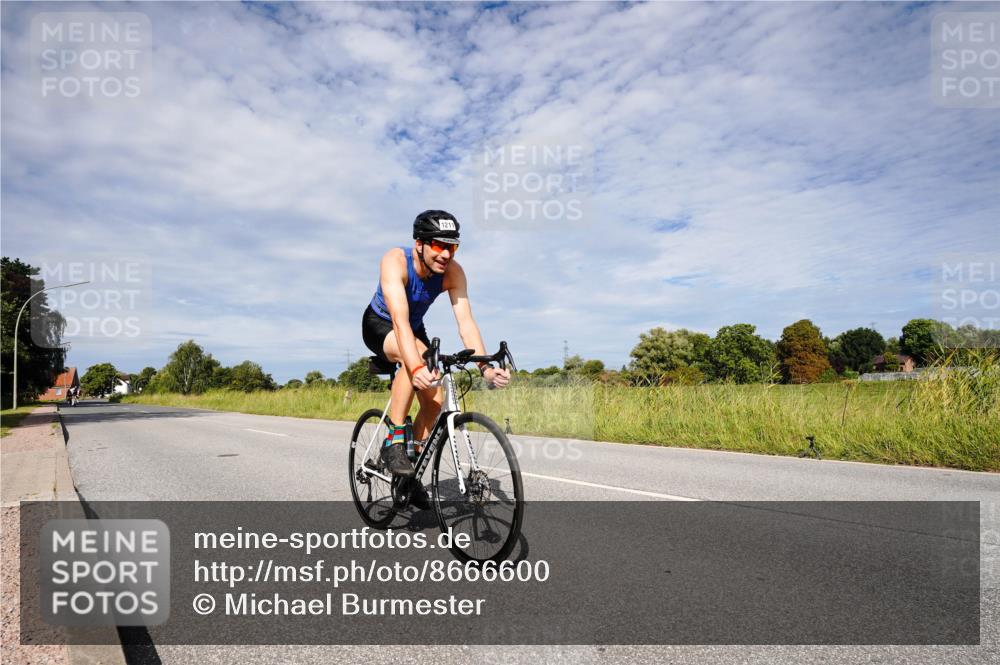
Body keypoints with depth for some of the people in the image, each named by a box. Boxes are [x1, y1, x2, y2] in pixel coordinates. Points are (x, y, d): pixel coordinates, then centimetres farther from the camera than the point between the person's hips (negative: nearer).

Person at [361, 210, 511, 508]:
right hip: (379, 325, -4)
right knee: (414, 355, -38)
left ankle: (411, 474, 10)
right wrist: (416, 368, -59)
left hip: (414, 329, 5)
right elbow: (399, 319, -46)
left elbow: (466, 322, -28)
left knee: (434, 401, -9)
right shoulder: (395, 260, -34)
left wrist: (485, 367, -41)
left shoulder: (453, 272, -22)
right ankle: (393, 441, -26)